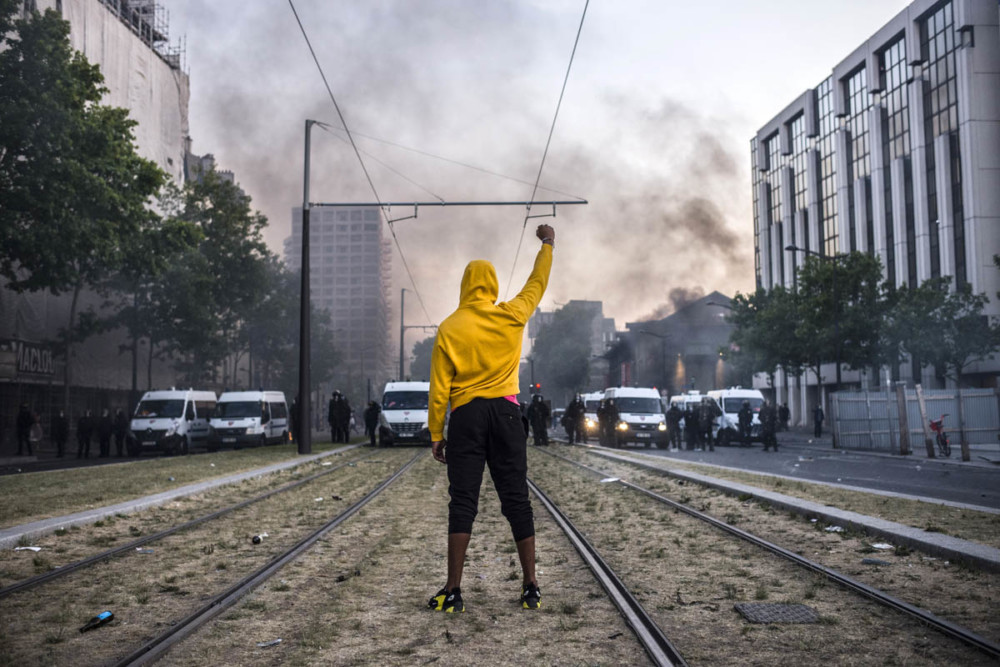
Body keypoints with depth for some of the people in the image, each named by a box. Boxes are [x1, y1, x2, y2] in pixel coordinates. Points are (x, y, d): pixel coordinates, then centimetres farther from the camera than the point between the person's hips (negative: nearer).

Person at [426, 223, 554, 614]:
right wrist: (547, 244, 35)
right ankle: (531, 588, 8)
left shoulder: (449, 328, -2)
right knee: (516, 500, 5)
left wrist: (436, 435, 4)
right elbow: (537, 285, 20)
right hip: (506, 413, 1)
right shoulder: (510, 316, 1)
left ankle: (453, 592, -2)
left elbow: (439, 389, -3)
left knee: (462, 502, 0)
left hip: (466, 416, -1)